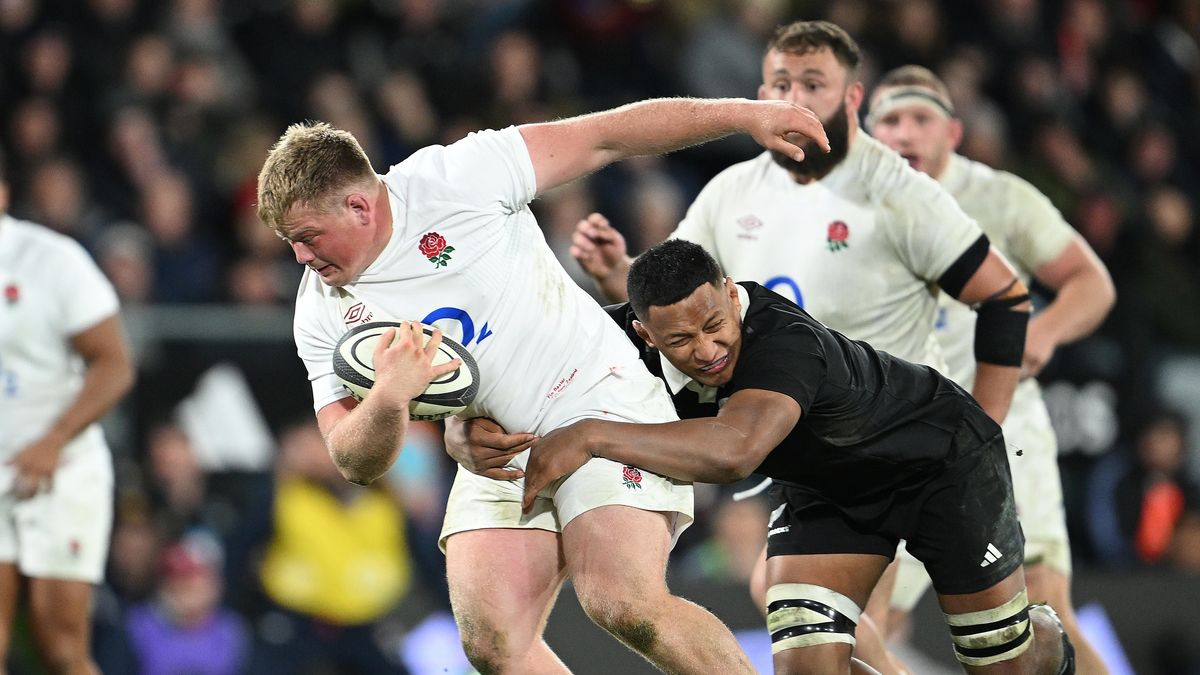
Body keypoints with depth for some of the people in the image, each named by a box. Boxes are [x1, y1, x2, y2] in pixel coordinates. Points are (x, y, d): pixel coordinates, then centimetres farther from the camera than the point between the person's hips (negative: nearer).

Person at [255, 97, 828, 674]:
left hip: (602, 402, -5)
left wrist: (744, 114, -7)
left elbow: (606, 137, -7)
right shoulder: (322, 314, -1)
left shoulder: (456, 178, -13)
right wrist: (389, 398, -26)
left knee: (626, 608, -24)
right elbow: (356, 463, -4)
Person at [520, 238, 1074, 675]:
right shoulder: (631, 337, -26)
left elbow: (735, 450, -62)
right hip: (823, 486, 5)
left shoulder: (784, 340, -45)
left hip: (941, 457, -5)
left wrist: (590, 436, -61)